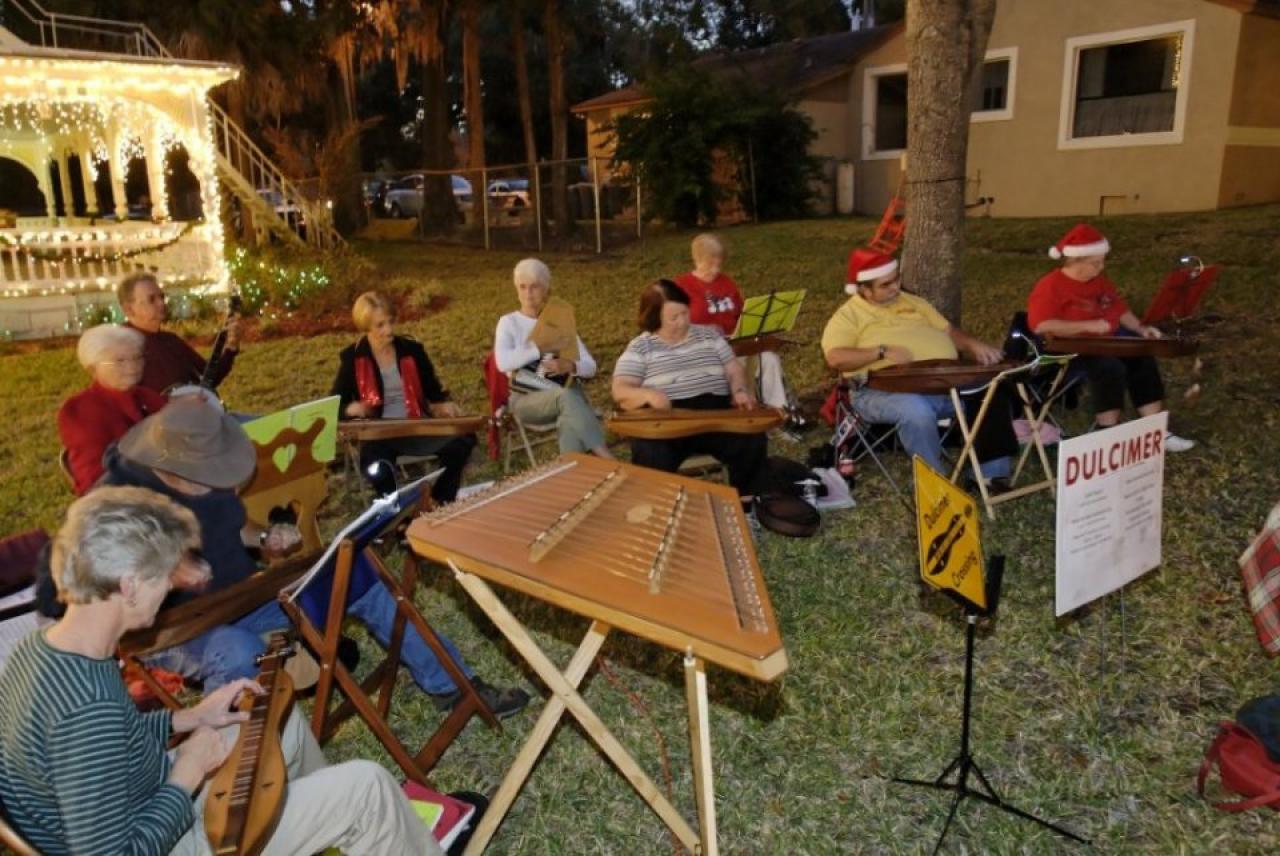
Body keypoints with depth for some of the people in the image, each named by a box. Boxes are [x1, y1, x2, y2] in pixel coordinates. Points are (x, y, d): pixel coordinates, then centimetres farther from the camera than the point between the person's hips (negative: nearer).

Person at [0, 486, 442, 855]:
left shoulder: (37, 647, -9)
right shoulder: (90, 707, -37)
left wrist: (185, 719, 3)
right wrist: (187, 777, -21)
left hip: (142, 806, 9)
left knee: (285, 723, 21)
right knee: (366, 785, -8)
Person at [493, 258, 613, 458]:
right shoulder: (509, 322, 7)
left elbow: (591, 366, 6)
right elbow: (503, 362, -14)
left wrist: (570, 366, -18)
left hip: (565, 394, 2)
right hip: (526, 399, -2)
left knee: (571, 417, -36)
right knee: (565, 395, -35)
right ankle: (606, 458, -40)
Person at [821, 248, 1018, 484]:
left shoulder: (913, 302, 23)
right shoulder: (848, 316, 4)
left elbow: (949, 331, 22)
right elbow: (835, 358, -11)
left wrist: (973, 345, 0)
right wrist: (882, 351, -21)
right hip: (886, 390, -6)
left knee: (993, 391, -13)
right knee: (917, 412, -38)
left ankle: (994, 472, -5)